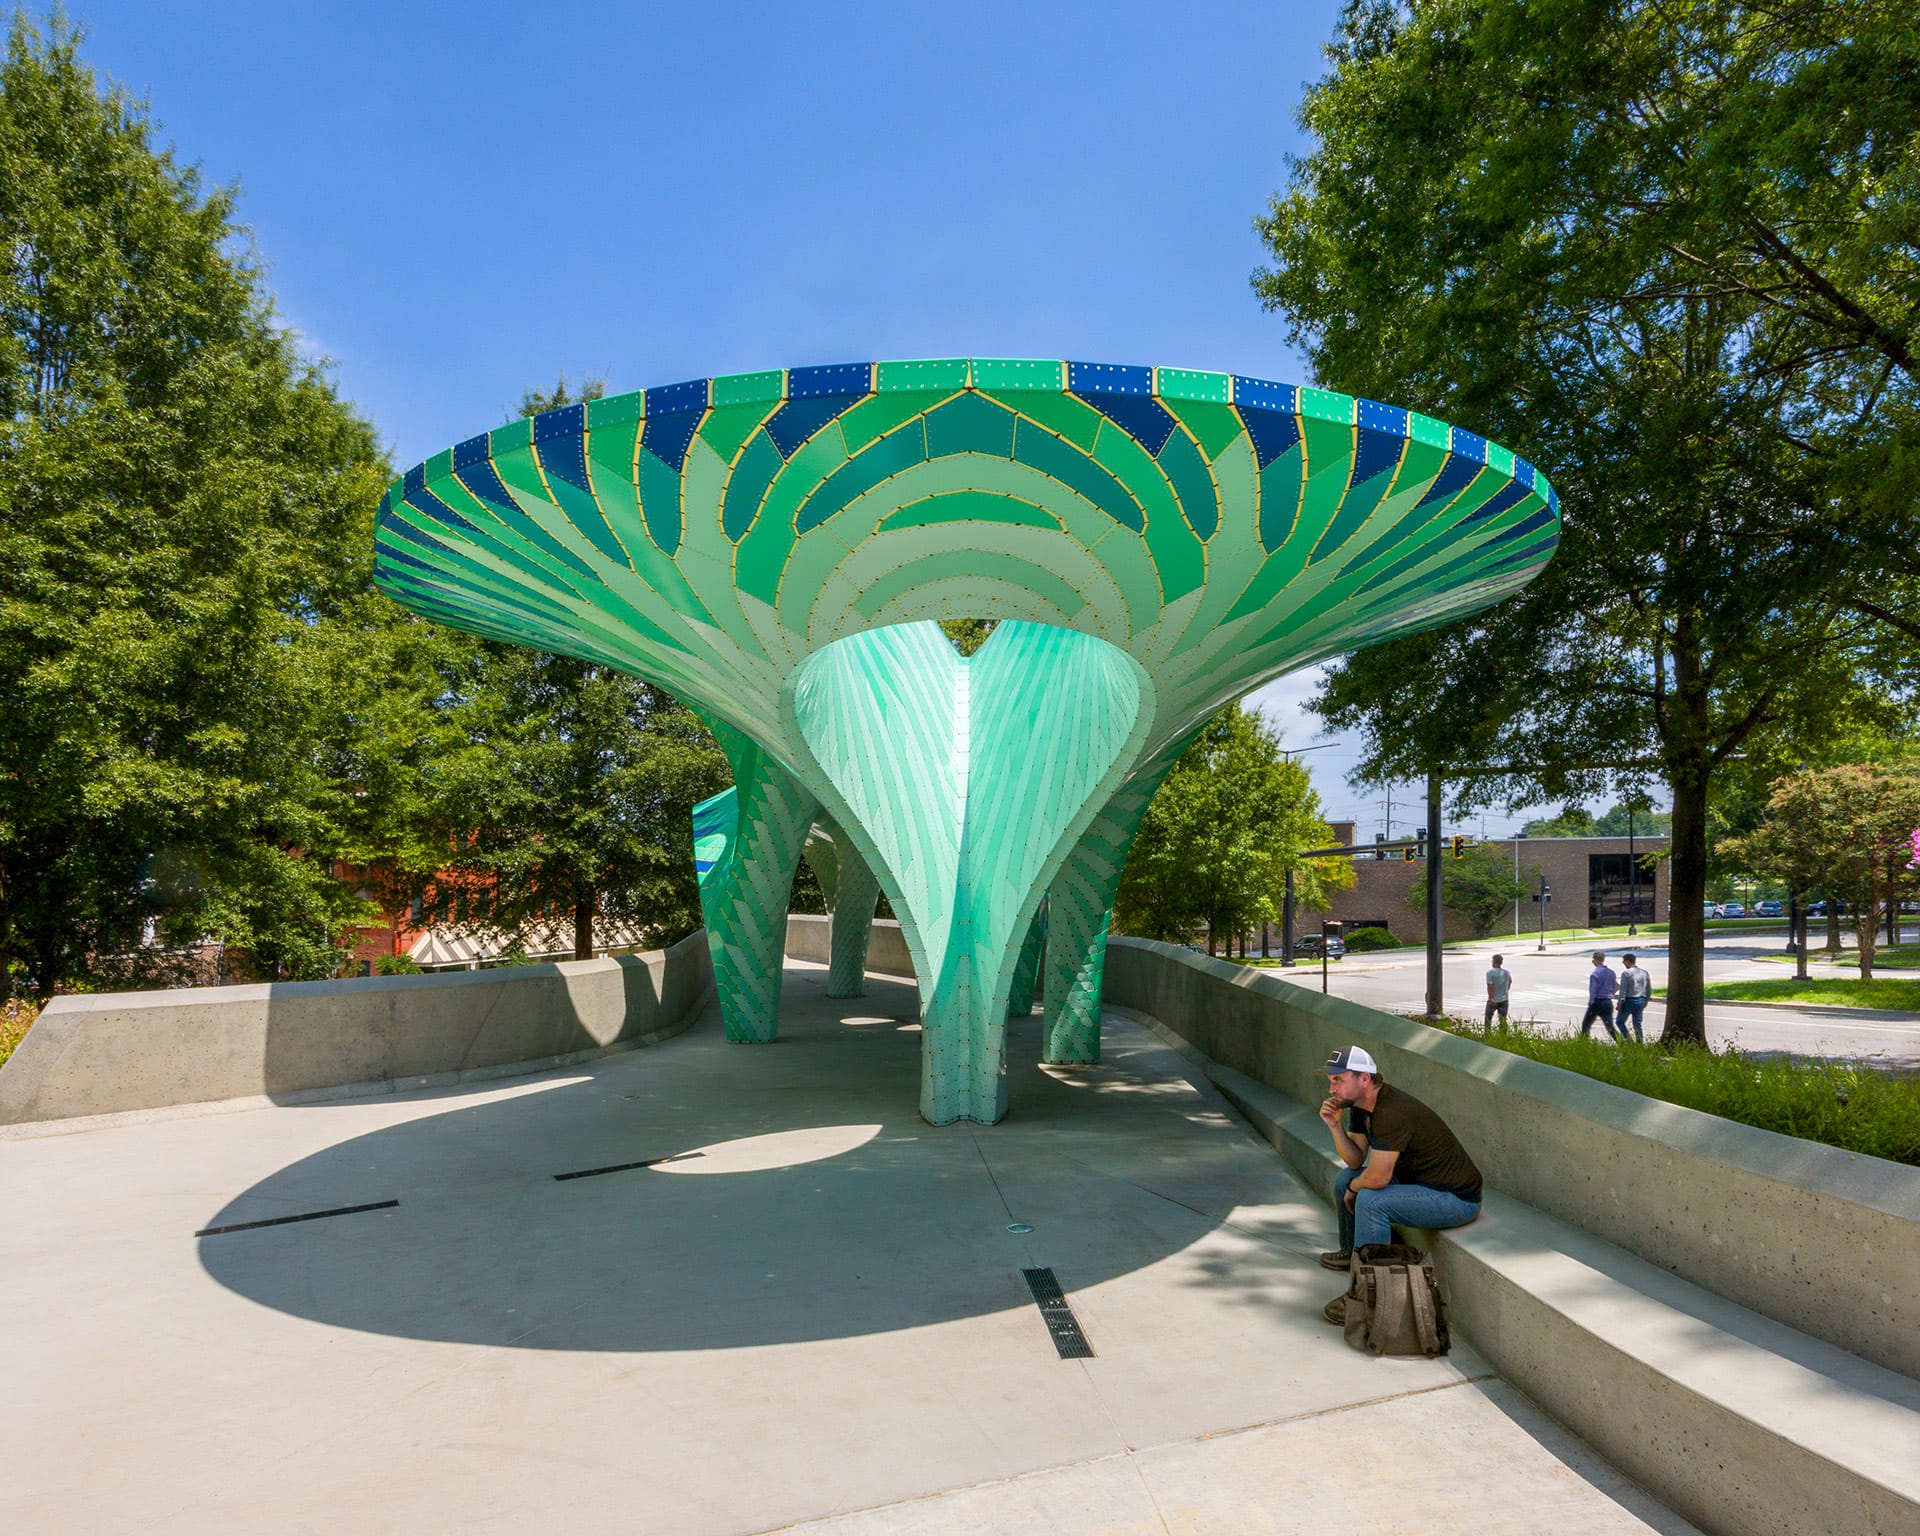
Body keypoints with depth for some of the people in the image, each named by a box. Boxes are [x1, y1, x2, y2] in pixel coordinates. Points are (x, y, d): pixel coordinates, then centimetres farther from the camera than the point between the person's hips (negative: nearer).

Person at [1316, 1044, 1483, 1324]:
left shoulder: (1393, 1112, -30)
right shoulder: (1360, 1105, 0)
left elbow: (1377, 1178, -29)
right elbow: (1356, 1160, 5)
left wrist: (1353, 1189, -8)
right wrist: (1335, 1125, -10)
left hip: (1457, 1198, -10)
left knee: (1370, 1200, -29)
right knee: (1345, 1177, 14)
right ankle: (1351, 1251, 35)